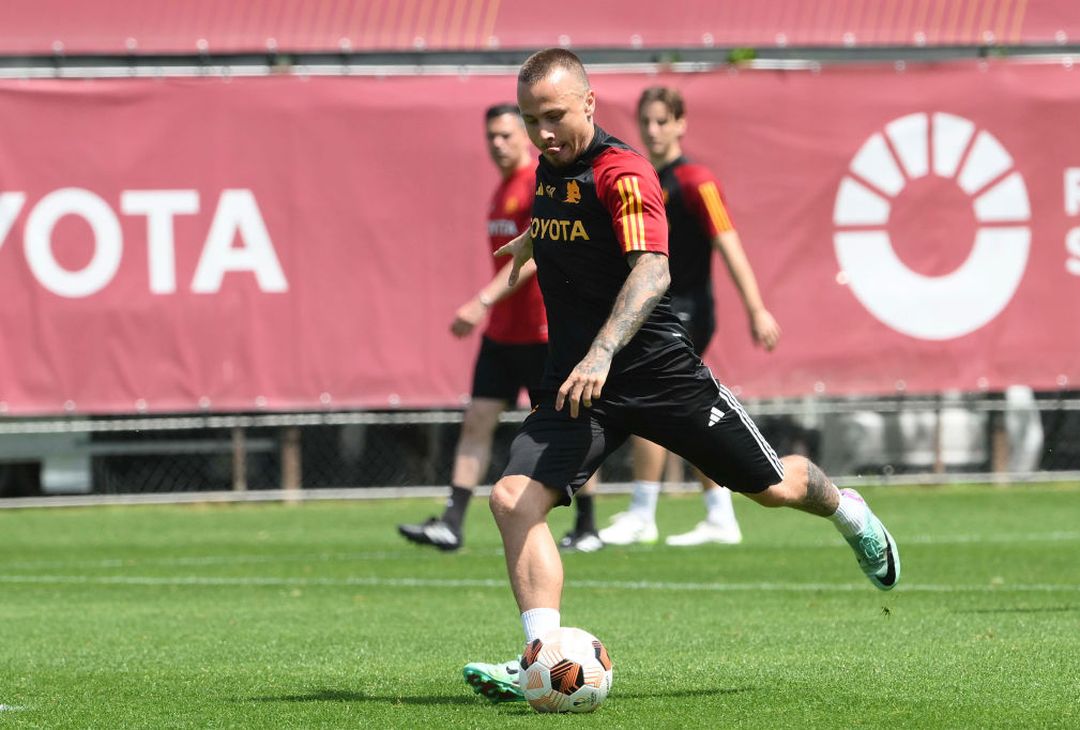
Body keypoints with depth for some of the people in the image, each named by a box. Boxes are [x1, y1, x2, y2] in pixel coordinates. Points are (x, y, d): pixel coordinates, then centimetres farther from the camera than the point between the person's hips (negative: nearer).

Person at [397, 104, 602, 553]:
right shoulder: (503, 189, 14)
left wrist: (484, 301, -30)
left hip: (544, 331, -8)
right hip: (502, 332, 8)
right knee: (477, 421, -1)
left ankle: (587, 528, 12)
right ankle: (451, 525, -6)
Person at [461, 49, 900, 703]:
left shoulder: (622, 172, -19)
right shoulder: (549, 167, 5)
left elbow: (652, 271, -34)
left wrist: (602, 354, -47)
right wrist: (533, 239, 45)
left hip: (660, 372, -6)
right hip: (574, 385, 6)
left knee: (772, 487, 10)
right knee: (515, 498, -18)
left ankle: (847, 512, 46)